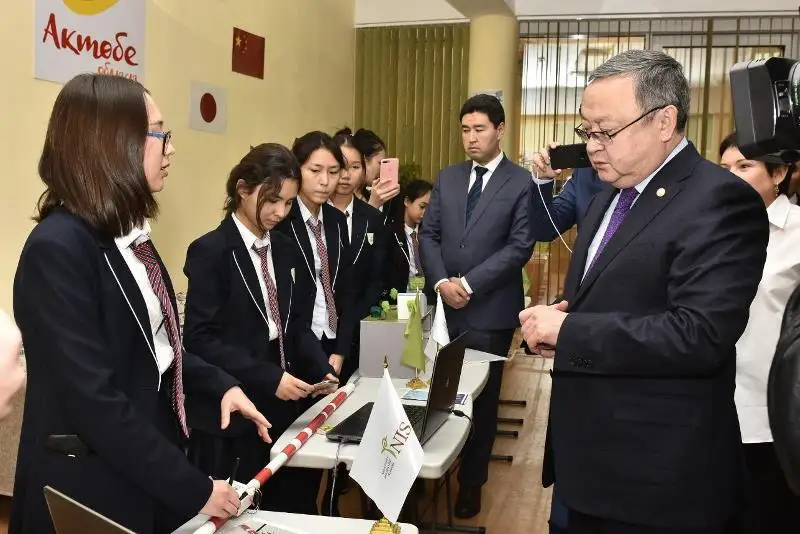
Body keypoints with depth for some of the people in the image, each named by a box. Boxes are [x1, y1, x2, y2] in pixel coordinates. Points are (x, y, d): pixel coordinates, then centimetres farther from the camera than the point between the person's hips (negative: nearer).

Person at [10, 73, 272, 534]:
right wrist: (193, 489, -22)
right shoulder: (58, 248, -23)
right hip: (93, 490, -8)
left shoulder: (129, 235, 5)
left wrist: (221, 384, 0)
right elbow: (94, 401, -26)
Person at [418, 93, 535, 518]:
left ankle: (471, 481, 27)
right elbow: (428, 234, 6)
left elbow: (520, 247, -12)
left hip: (490, 309, -3)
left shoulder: (521, 183, -5)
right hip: (445, 306, 4)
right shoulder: (447, 178, 10)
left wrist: (469, 284, -15)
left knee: (481, 397, 10)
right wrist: (441, 282, -10)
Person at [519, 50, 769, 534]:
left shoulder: (719, 200, -17)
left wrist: (568, 331, -22)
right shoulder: (609, 199, 11)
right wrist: (555, 322, -2)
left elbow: (700, 335, -27)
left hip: (658, 475, -8)